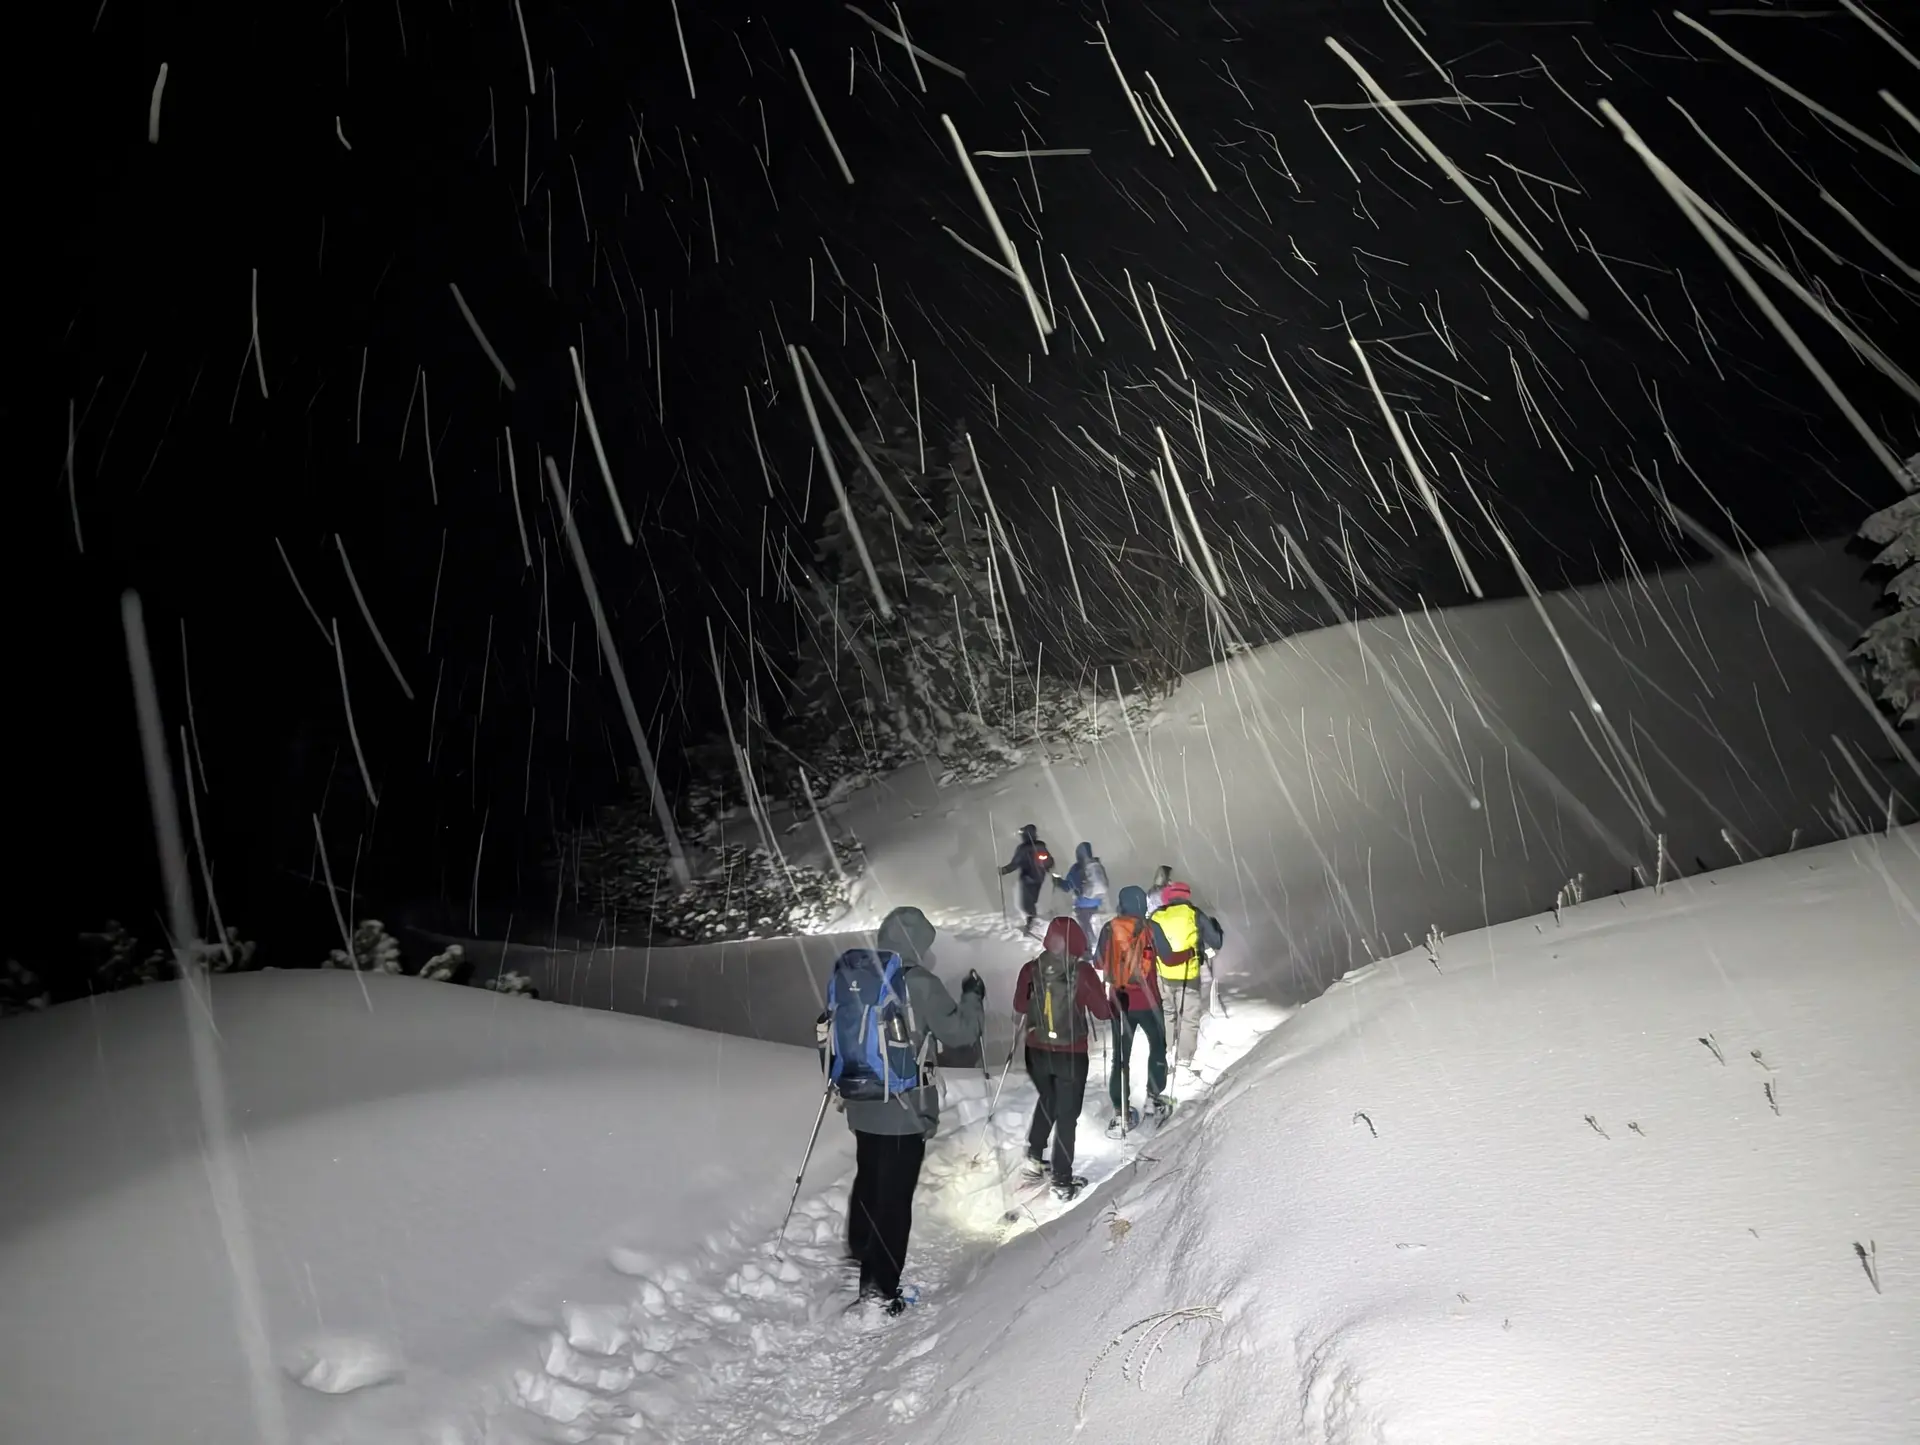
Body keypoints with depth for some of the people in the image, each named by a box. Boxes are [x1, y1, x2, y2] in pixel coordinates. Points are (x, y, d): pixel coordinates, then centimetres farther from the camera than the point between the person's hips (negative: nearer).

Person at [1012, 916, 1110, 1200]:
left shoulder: (1030, 969, -7)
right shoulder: (1082, 972, -16)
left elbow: (1019, 1008, 6)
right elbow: (1102, 1011, -9)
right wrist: (1116, 1001, 11)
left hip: (1037, 1051, 3)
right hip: (1071, 1053, -3)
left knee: (1047, 1101, 28)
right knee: (1067, 1114, 9)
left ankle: (1034, 1156, 27)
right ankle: (1062, 1181, 12)